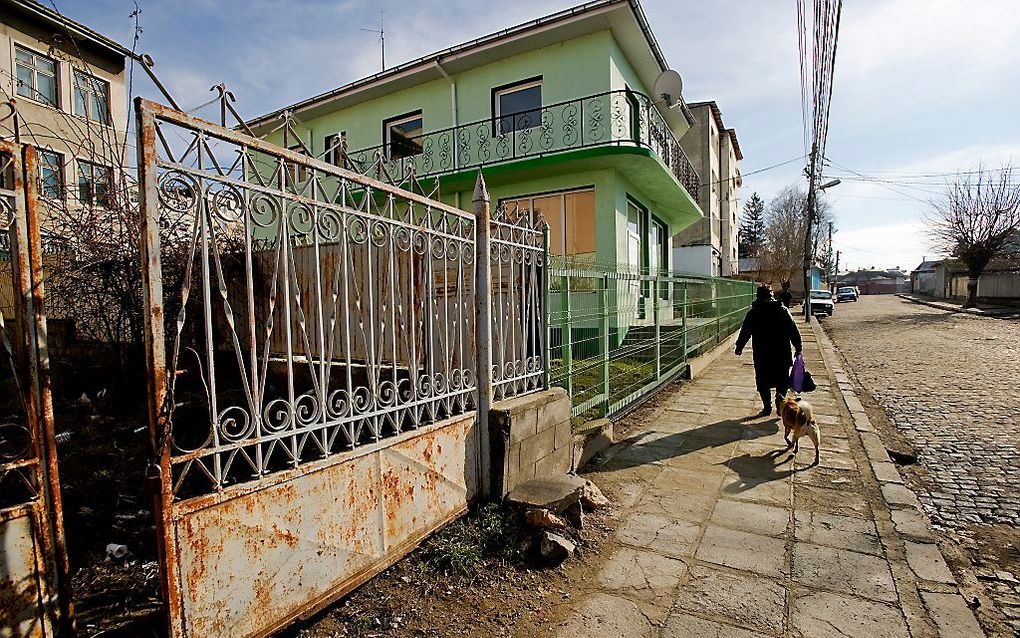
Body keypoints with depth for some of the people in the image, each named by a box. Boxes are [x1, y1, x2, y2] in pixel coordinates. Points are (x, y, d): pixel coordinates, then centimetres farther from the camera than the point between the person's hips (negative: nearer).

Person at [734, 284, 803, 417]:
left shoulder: (753, 312, -2)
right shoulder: (782, 310, -1)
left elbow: (745, 332, 1)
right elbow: (794, 331, -2)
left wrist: (739, 347, 13)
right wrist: (798, 348, 5)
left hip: (761, 354, 0)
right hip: (781, 353, 0)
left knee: (763, 381, 10)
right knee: (782, 377, 16)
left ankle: (767, 407, 13)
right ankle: (780, 394, -10)